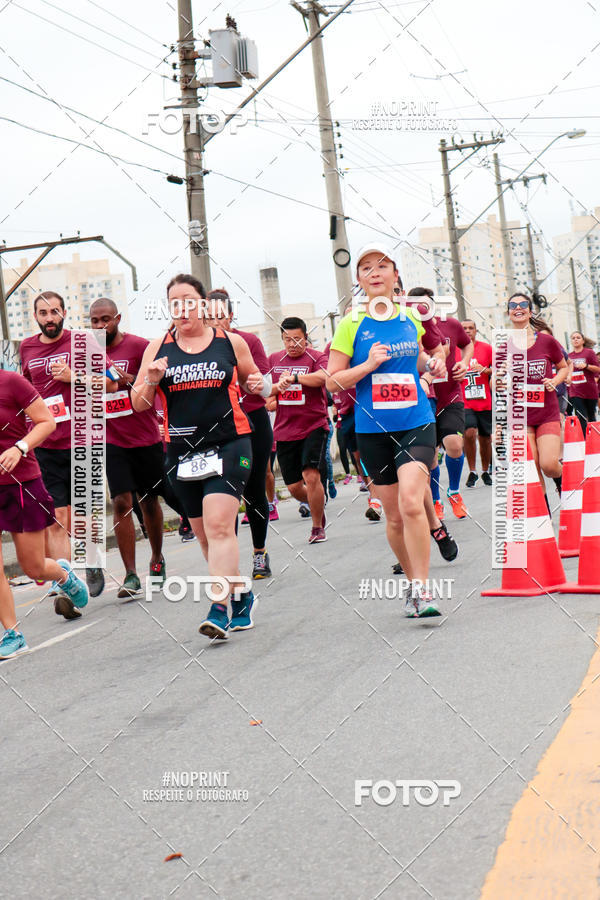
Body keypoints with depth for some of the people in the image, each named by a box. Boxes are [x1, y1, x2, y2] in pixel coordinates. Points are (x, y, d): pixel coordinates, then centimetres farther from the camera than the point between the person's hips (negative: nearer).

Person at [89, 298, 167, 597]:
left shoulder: (139, 346, -7)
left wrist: (131, 381, -23)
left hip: (146, 438, -1)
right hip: (112, 441, 2)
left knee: (149, 500, 10)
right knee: (122, 502, -10)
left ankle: (157, 559, 33)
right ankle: (131, 575, -8)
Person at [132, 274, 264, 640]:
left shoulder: (230, 342, 4)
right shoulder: (158, 348, 7)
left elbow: (251, 379, 20)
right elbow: (139, 405, 8)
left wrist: (258, 386, -3)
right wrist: (151, 380, -12)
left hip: (229, 444, -3)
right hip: (182, 452, 3)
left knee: (219, 526, -18)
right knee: (206, 535, 10)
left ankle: (220, 609, -20)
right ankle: (242, 597, 28)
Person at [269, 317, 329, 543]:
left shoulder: (316, 357, -4)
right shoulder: (274, 359, 10)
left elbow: (321, 377, -24)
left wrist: (294, 377, -37)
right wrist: (278, 386, -13)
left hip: (314, 425, -4)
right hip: (284, 430, 4)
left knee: (311, 476, -16)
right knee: (293, 487, 7)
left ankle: (317, 527, 1)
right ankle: (316, 506, 39)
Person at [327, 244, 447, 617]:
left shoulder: (411, 318, 8)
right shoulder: (351, 324, 0)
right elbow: (333, 381, -1)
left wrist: (430, 363, 7)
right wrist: (368, 365, -15)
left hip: (417, 422, 0)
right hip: (373, 429, 0)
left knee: (411, 502, -21)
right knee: (394, 517, 6)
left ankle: (422, 588, -14)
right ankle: (414, 583, 26)